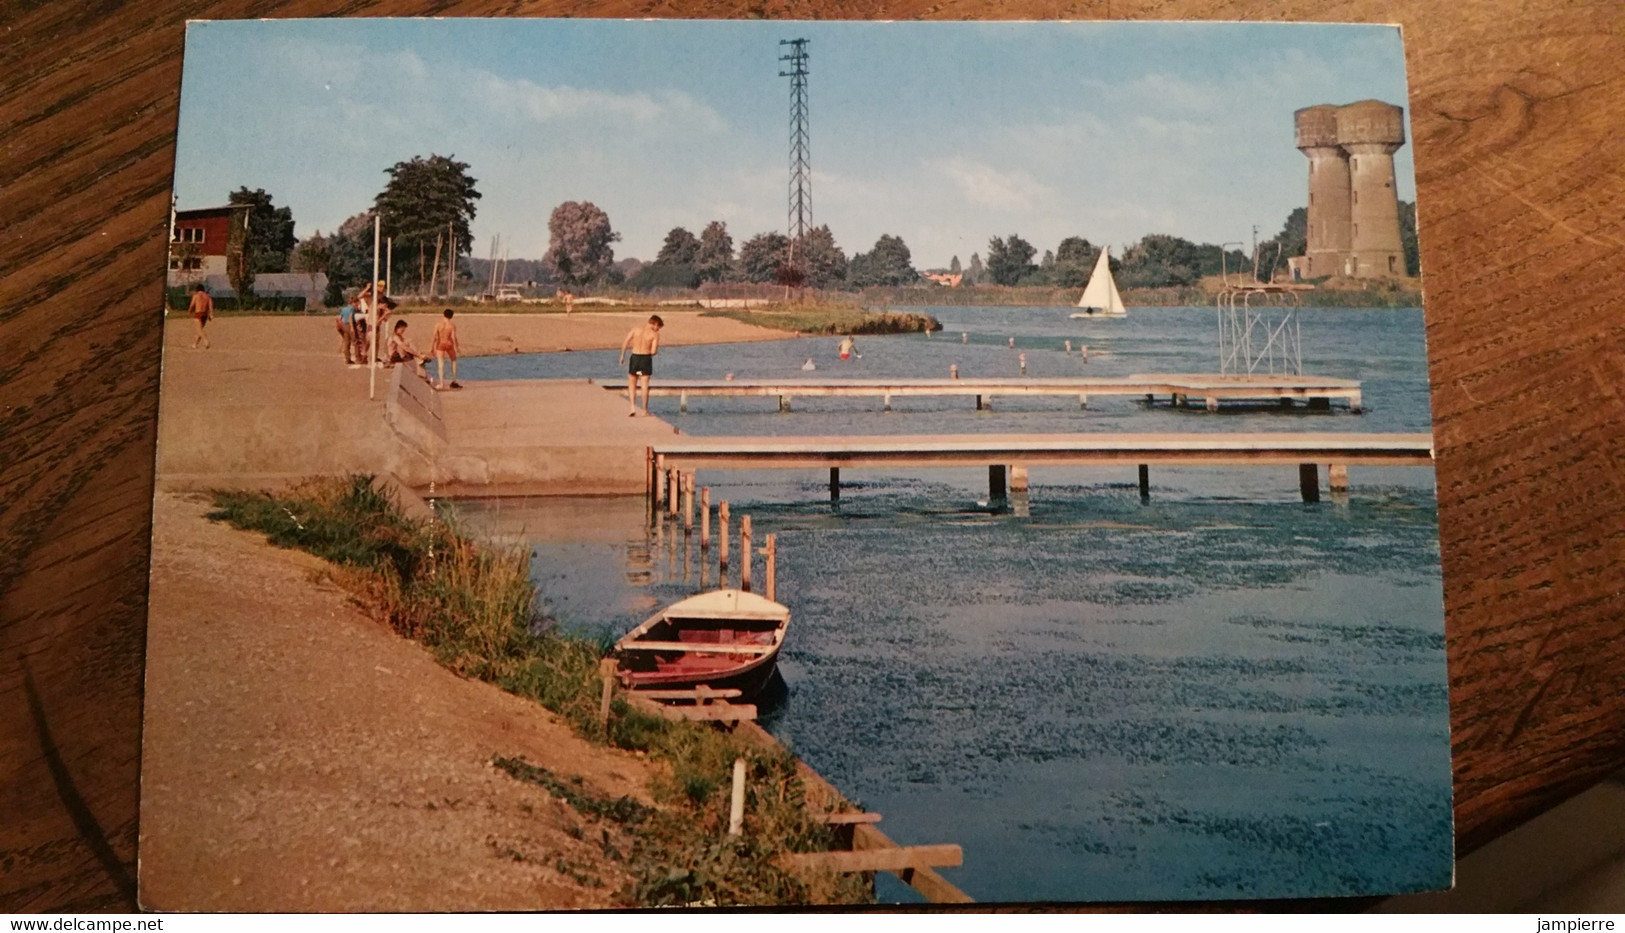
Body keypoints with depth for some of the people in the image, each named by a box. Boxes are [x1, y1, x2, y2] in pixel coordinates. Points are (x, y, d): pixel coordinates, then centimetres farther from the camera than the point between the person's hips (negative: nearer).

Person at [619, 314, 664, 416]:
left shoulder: (636, 329, 3)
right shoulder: (655, 334, -5)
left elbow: (625, 343, -2)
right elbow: (653, 351, -12)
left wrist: (622, 356, 7)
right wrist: (657, 349, 11)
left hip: (634, 357, 2)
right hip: (646, 358, -2)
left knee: (632, 384, 11)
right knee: (645, 385, 7)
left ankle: (633, 408, -1)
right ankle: (645, 410, 11)